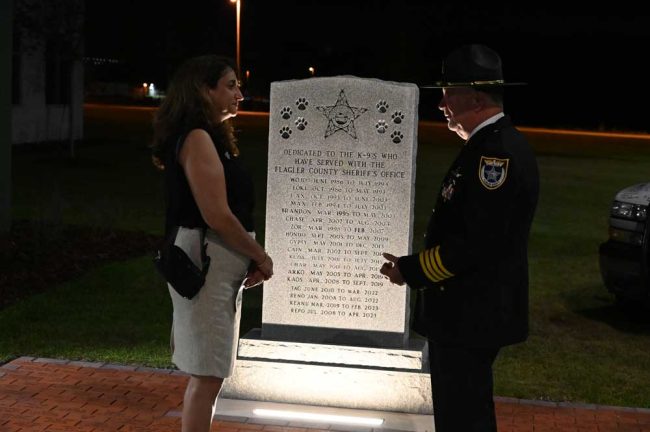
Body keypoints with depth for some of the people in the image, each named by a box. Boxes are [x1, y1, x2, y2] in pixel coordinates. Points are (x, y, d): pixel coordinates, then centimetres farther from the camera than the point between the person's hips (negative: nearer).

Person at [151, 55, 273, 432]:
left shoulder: (211, 136, 16)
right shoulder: (198, 137, -14)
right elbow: (216, 216, -21)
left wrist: (251, 257, 3)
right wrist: (261, 257, -9)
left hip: (221, 265, 10)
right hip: (207, 264, -10)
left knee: (208, 373, 16)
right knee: (207, 375, -4)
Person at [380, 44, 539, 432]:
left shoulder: (497, 151, -21)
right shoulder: (493, 144, 12)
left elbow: (480, 243, -26)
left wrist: (413, 270, -16)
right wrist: (417, 266, 10)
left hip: (472, 315, -10)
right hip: (470, 310, 10)